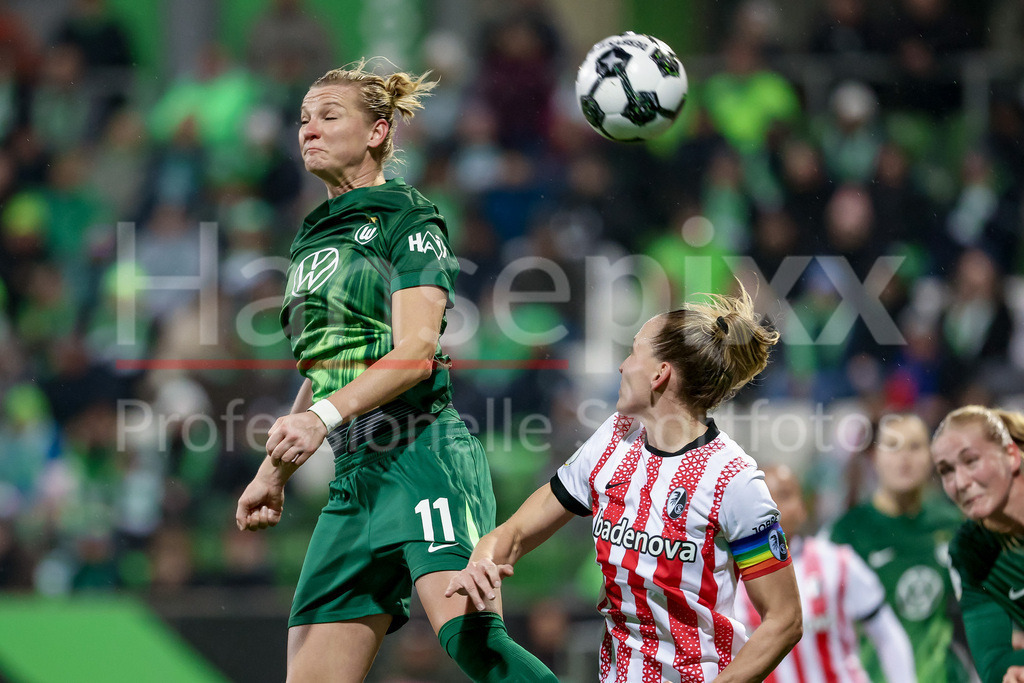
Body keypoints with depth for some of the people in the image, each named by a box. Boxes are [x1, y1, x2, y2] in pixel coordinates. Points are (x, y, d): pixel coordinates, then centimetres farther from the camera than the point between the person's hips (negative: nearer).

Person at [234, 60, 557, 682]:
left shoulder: (407, 218, 0)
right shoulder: (312, 240, 23)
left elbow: (417, 351, -12)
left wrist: (326, 414, -24)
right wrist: (274, 474, 29)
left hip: (423, 454, -8)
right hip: (355, 477, 8)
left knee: (466, 632, -29)